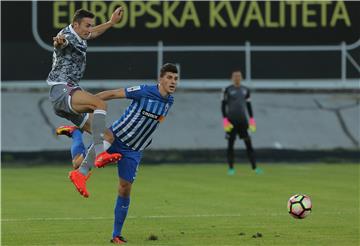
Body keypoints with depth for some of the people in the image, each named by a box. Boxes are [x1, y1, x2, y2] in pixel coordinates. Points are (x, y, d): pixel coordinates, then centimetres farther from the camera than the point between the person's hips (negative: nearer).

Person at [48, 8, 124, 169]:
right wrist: (59, 41, -65)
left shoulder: (80, 38, 15)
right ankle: (100, 154, -46)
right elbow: (62, 41, -42)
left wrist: (111, 22, 45)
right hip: (62, 90, -11)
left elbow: (93, 33, 40)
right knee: (100, 104, -34)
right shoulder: (67, 37, -15)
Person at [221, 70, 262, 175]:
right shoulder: (227, 90, -1)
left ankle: (254, 167, -5)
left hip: (243, 120, 3)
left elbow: (248, 105, 16)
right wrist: (224, 119, -10)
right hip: (231, 121, -3)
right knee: (230, 144, -1)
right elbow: (223, 105, -1)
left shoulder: (245, 90, 11)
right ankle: (231, 168, 5)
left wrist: (252, 118, 9)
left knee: (248, 143, -3)